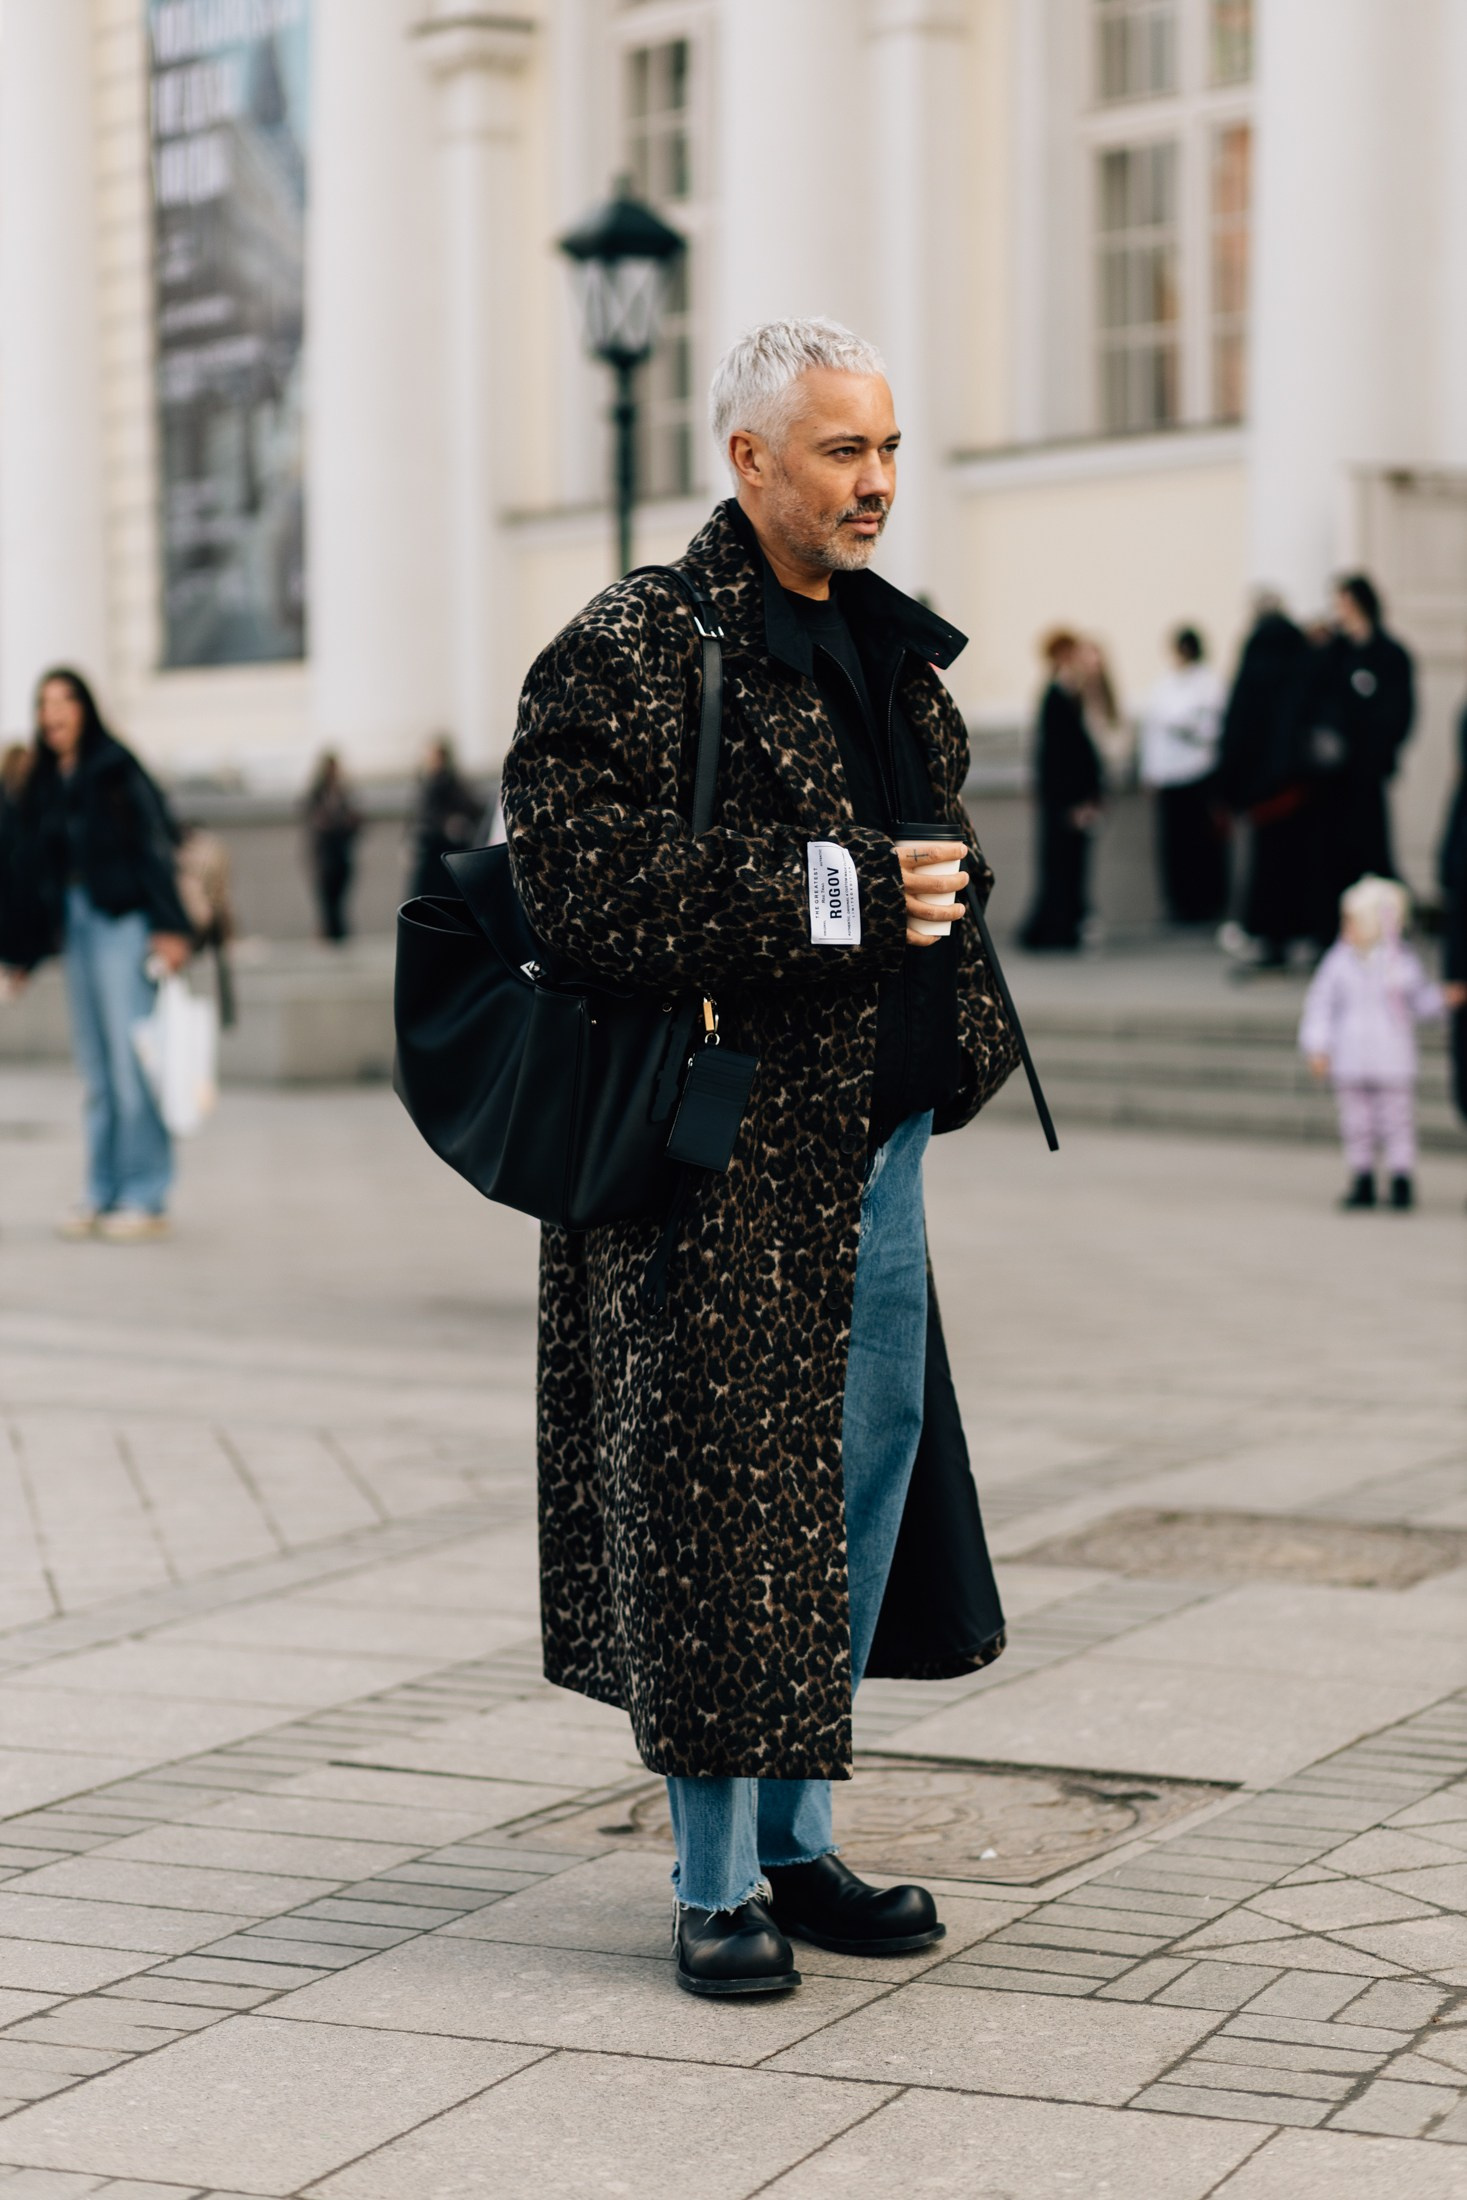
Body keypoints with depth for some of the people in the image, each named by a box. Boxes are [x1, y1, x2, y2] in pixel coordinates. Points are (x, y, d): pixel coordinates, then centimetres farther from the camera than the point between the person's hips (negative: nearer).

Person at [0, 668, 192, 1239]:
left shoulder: (115, 769, -7)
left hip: (123, 923, -7)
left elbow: (156, 843, -12)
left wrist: (170, 926, -19)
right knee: (95, 1068, 8)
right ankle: (103, 1196, 13)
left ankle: (147, 1198, -4)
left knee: (131, 1060, -7)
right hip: (75, 925, 7)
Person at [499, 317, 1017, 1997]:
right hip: (719, 1153, -8)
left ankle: (796, 1840, 27)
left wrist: (958, 1043, 11)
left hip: (875, 1140, 8)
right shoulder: (630, 654, -11)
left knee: (866, 1472, 13)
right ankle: (715, 1883, 10)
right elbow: (584, 892, -21)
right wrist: (840, 900, -21)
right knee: (718, 1498, -3)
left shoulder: (890, 647, 15)